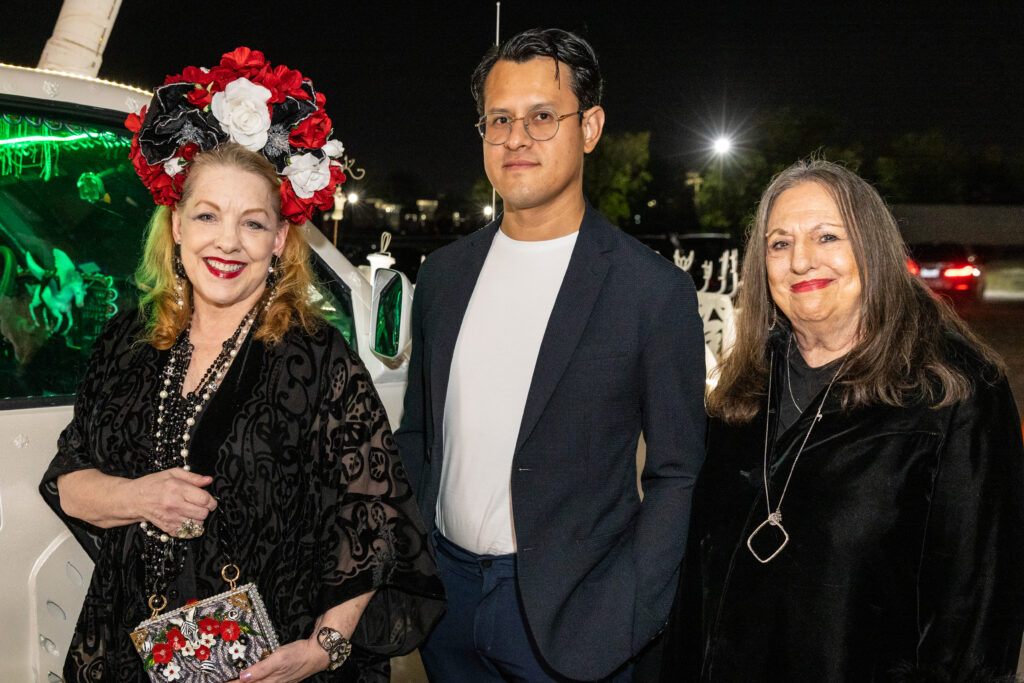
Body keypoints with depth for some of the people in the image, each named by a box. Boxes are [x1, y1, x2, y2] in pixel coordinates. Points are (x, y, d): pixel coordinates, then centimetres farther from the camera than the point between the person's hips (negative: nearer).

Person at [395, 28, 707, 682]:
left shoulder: (656, 290, -11)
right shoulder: (443, 274, 3)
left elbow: (678, 474, -9)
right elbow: (417, 432, 11)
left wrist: (616, 623, -15)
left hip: (567, 605, -4)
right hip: (445, 592, 5)